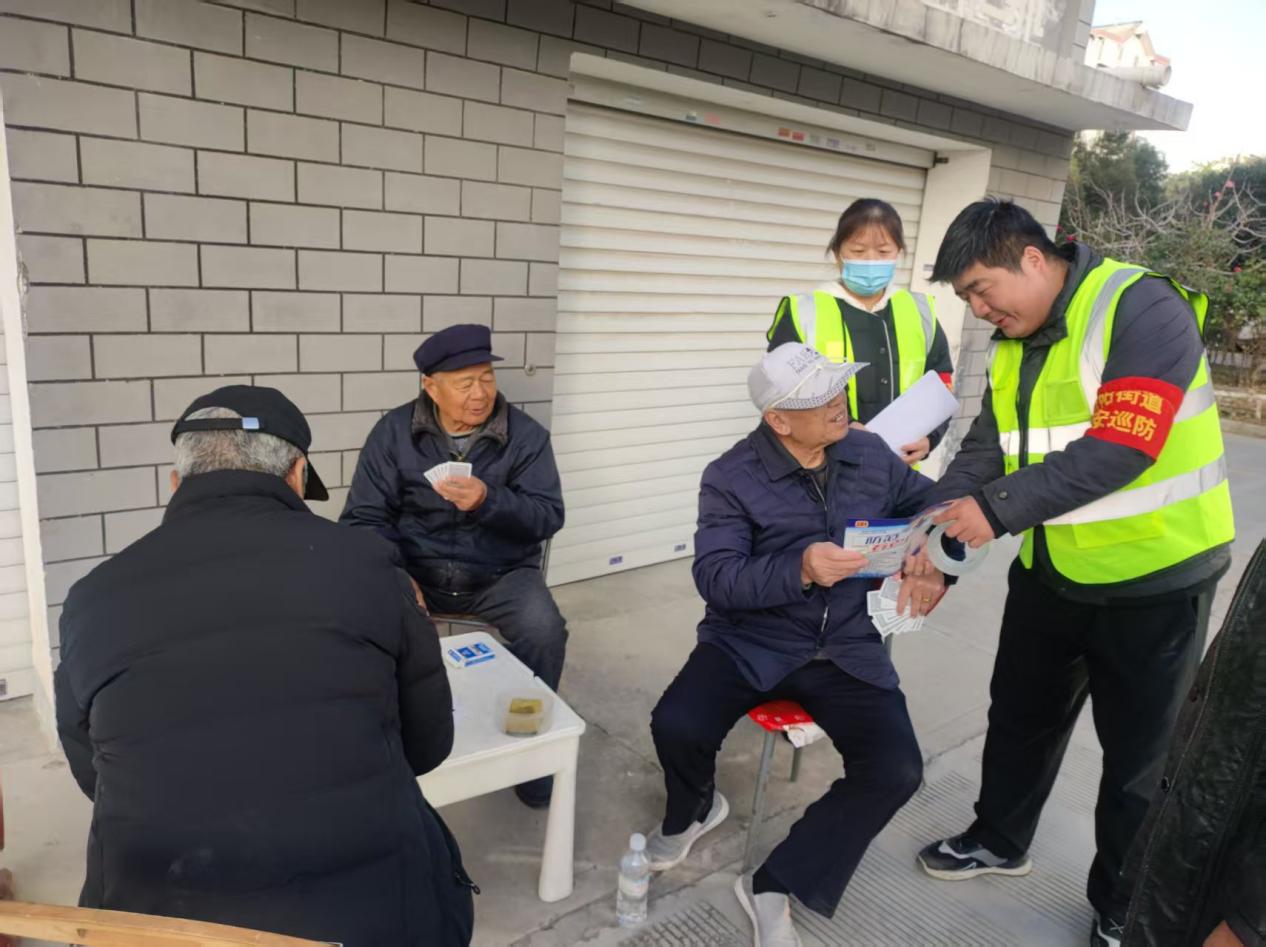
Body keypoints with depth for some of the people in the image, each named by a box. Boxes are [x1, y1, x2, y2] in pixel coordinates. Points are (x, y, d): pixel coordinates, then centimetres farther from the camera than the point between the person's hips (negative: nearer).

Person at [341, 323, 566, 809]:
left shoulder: (526, 435, -5)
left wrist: (488, 501, -30)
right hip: (415, 569, 1)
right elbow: (364, 518, -4)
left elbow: (549, 516, -11)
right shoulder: (393, 432, -2)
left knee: (544, 630, -27)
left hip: (500, 573, 0)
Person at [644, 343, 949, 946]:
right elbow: (715, 579, -18)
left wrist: (936, 566, -5)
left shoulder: (871, 455, 2)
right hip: (749, 643, -2)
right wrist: (800, 570, -33)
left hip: (845, 648, 3)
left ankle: (775, 887, 1)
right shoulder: (731, 478, -10)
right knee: (676, 727, -25)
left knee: (896, 772, -18)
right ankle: (692, 810, 15)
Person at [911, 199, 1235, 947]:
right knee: (1020, 717, 20)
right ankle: (1000, 841, 43)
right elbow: (985, 447, 1)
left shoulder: (1144, 310, -20)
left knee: (1141, 752, 11)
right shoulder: (1014, 341, 3)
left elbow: (1120, 448, -29)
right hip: (1051, 573, 7)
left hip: (1153, 579, -6)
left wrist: (999, 511, -30)